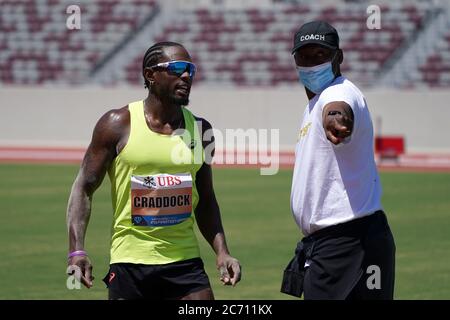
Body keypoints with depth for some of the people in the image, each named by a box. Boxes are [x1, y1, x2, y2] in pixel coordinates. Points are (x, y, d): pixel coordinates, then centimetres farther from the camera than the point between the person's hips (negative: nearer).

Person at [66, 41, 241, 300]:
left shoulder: (200, 130, 9)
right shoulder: (119, 125, -3)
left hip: (186, 264, 3)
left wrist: (222, 252, 6)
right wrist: (77, 251, -13)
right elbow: (84, 188, -2)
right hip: (129, 263, -3)